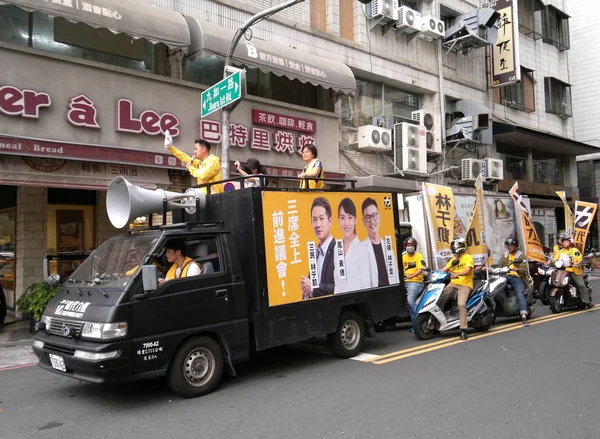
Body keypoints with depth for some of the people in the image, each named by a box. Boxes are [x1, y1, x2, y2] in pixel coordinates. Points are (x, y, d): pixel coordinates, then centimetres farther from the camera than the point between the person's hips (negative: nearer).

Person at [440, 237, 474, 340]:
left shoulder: (468, 257, -1)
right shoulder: (453, 260, 21)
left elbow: (467, 271, -18)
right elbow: (443, 269, 10)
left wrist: (457, 274, -36)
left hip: (465, 285, -6)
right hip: (453, 283, 6)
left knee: (461, 304, -25)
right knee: (440, 298, -13)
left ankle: (463, 330, -22)